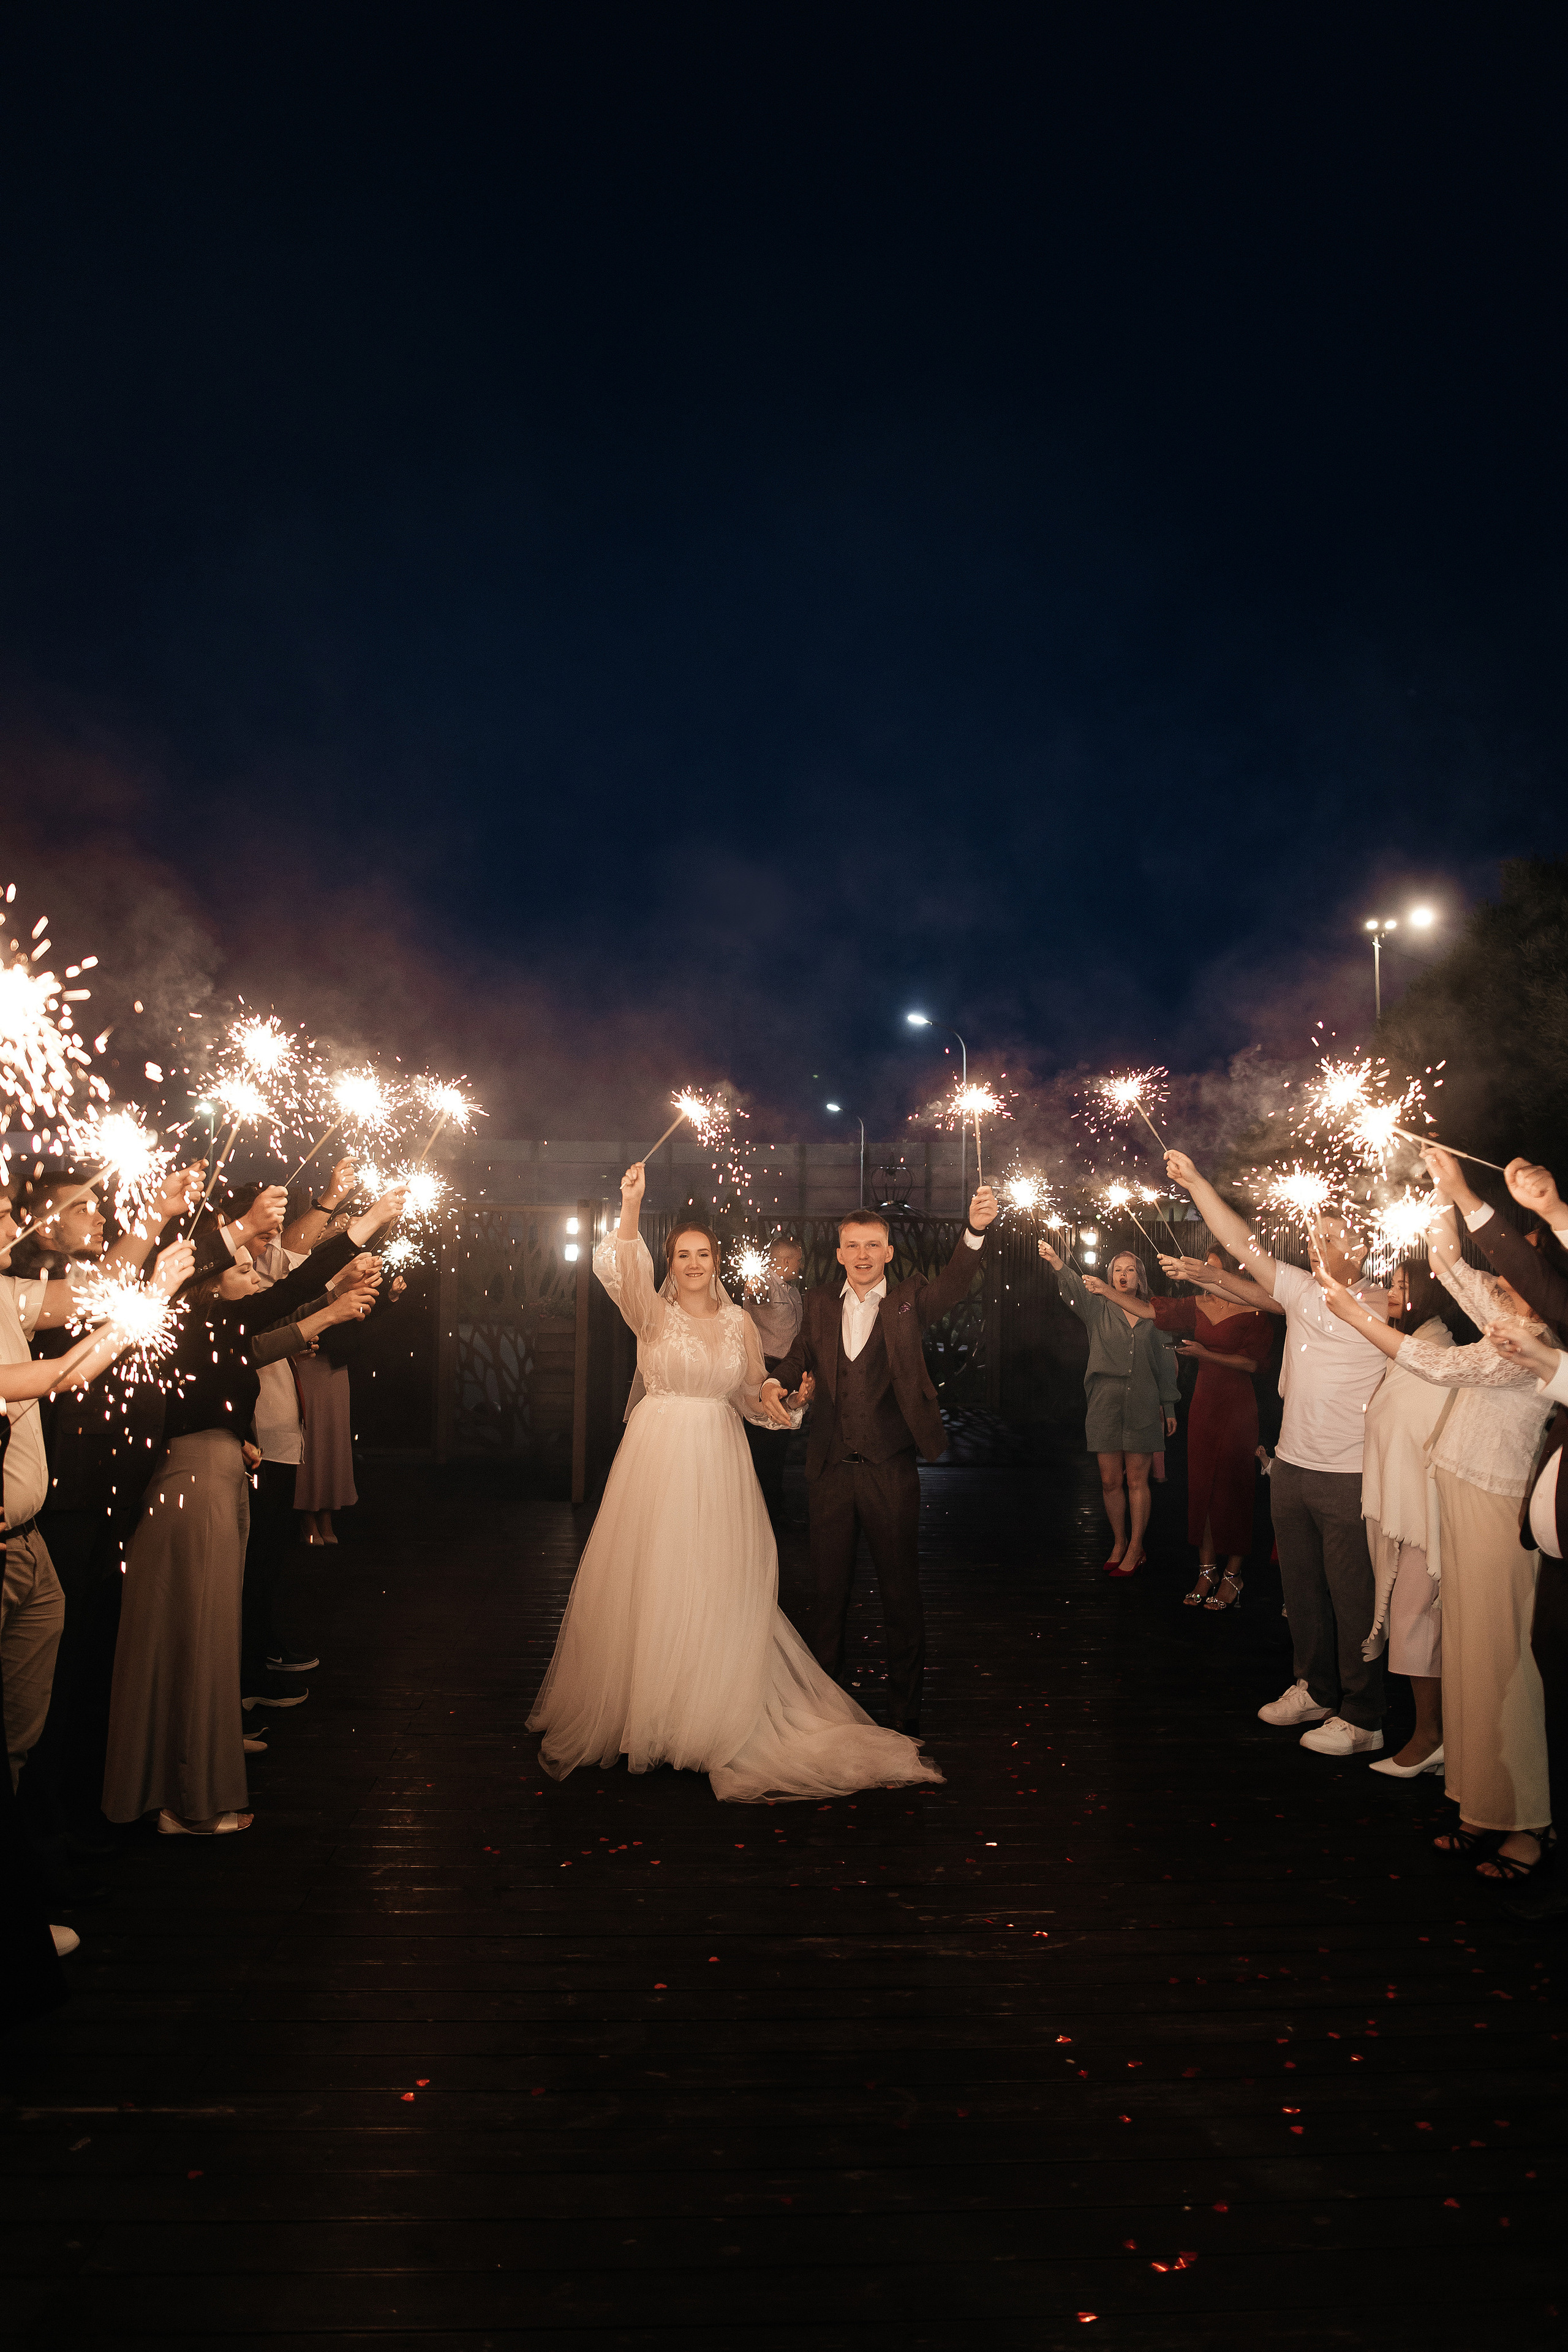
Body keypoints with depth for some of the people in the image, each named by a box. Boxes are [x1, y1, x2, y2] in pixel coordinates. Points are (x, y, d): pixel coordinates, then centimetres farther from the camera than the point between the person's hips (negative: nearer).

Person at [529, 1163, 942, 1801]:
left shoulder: (739, 1322, 8)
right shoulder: (653, 1313, -3)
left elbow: (752, 1396, 15)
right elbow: (621, 1273, -24)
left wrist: (790, 1401, -6)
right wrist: (631, 1208, -38)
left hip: (718, 1464, 3)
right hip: (659, 1456, -3)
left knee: (716, 1584, 6)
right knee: (651, 1579, 2)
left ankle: (712, 1712, 22)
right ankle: (640, 1708, 20)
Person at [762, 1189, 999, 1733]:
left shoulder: (909, 1301, -1)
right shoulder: (821, 1304, 8)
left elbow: (955, 1281, -18)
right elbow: (799, 1358, 18)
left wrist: (976, 1229, -38)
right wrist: (776, 1382, -6)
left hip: (890, 1471, -3)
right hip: (829, 1470, 3)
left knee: (902, 1595, 6)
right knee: (828, 1591, 14)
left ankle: (905, 1716, 20)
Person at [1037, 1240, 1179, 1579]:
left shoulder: (1153, 1315, 8)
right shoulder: (1098, 1308, 4)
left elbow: (1165, 1364, 13)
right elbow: (1074, 1285, -16)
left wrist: (1169, 1407, 11)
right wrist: (1055, 1260, -36)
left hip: (1142, 1406, 0)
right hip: (1105, 1404, 0)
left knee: (1137, 1480, 3)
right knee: (1110, 1481, 5)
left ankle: (1135, 1548, 15)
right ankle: (1119, 1542, 23)